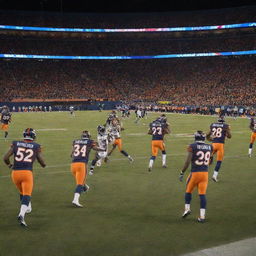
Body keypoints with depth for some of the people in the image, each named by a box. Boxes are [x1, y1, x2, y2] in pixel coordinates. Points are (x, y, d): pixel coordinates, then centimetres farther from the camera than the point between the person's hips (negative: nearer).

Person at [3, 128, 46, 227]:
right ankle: (21, 215, -24)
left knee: (22, 192, 26)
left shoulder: (15, 144, 7)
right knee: (26, 195, -4)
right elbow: (42, 163, 11)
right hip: (27, 173, -3)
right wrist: (44, 165, 34)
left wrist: (9, 165, 22)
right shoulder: (36, 146, 4)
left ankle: (27, 208, 44)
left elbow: (5, 158, 2)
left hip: (15, 173, 3)